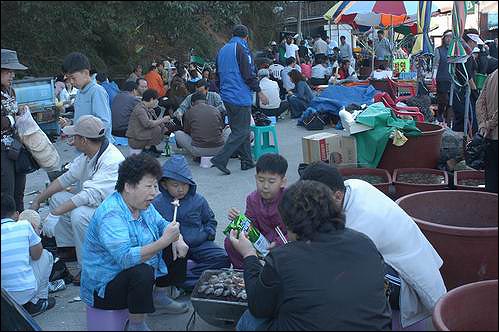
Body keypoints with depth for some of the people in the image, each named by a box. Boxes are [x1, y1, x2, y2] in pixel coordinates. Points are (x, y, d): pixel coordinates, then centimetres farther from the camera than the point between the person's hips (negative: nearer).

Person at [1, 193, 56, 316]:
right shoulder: (24, 225, -7)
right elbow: (36, 255, 1)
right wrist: (35, 232, 17)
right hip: (26, 291, -3)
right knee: (47, 255, 20)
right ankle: (37, 302, 17)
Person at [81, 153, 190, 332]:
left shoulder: (141, 204, -1)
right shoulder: (111, 215, -30)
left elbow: (161, 223, 12)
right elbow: (126, 258, -39)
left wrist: (177, 239, -11)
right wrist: (164, 241, -44)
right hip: (105, 287, -9)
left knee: (177, 249, 9)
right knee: (142, 271, -37)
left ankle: (159, 298, 22)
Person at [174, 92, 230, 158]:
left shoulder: (189, 112, 4)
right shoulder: (216, 110, 9)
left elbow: (187, 132, 16)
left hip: (198, 150, -2)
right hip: (218, 149, 2)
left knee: (177, 133, 21)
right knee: (229, 130, 30)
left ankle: (197, 155, 9)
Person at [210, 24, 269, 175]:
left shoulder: (222, 50, 15)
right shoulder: (242, 49, -10)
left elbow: (218, 74, 21)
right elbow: (248, 74, -16)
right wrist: (259, 92, -9)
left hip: (226, 96, 9)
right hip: (240, 97, -9)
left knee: (238, 129, 15)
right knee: (241, 131, -4)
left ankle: (247, 161, 19)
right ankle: (221, 159, -12)